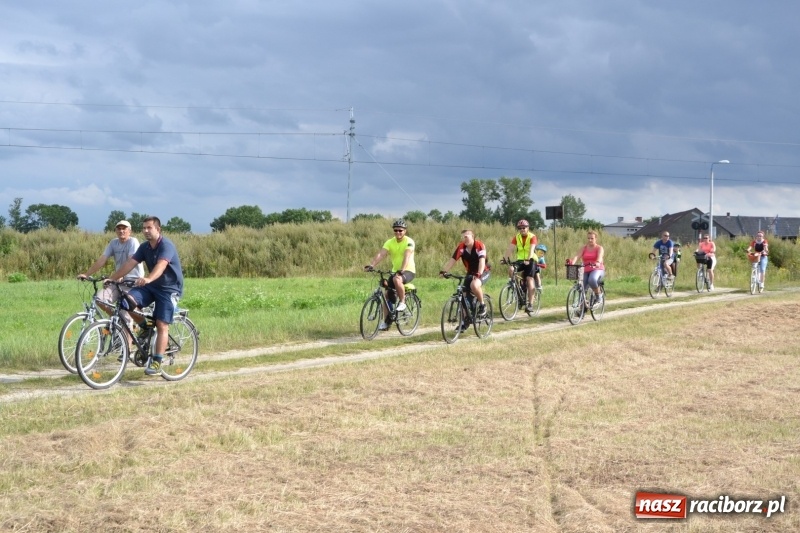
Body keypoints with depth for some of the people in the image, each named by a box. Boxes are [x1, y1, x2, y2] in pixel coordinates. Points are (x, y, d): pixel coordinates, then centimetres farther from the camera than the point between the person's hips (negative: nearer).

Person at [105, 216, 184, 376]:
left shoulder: (166, 245, -19)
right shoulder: (144, 247, 3)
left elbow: (161, 265, -37)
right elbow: (129, 263, -3)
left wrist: (148, 279, -55)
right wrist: (111, 278, -13)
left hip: (169, 288, -6)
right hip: (151, 285, 6)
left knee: (162, 326, -11)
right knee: (129, 300, -19)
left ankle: (156, 363, -9)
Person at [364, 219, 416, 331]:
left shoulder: (409, 242, -15)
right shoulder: (390, 242, -1)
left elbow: (407, 256, -30)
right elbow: (381, 254, -15)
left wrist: (402, 270, -46)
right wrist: (371, 265, -32)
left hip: (408, 271, -6)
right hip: (395, 271, 6)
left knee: (397, 280, -37)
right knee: (387, 295, -1)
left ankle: (402, 302, -17)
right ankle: (386, 321, 10)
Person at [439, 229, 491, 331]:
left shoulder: (479, 245, -22)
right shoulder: (461, 247, -11)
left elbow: (482, 260, -33)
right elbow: (452, 260, -17)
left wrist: (478, 274, -49)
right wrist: (443, 271, -31)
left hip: (483, 271, -5)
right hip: (470, 273, 5)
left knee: (474, 285, -36)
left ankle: (482, 305, -12)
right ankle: (465, 321, 14)